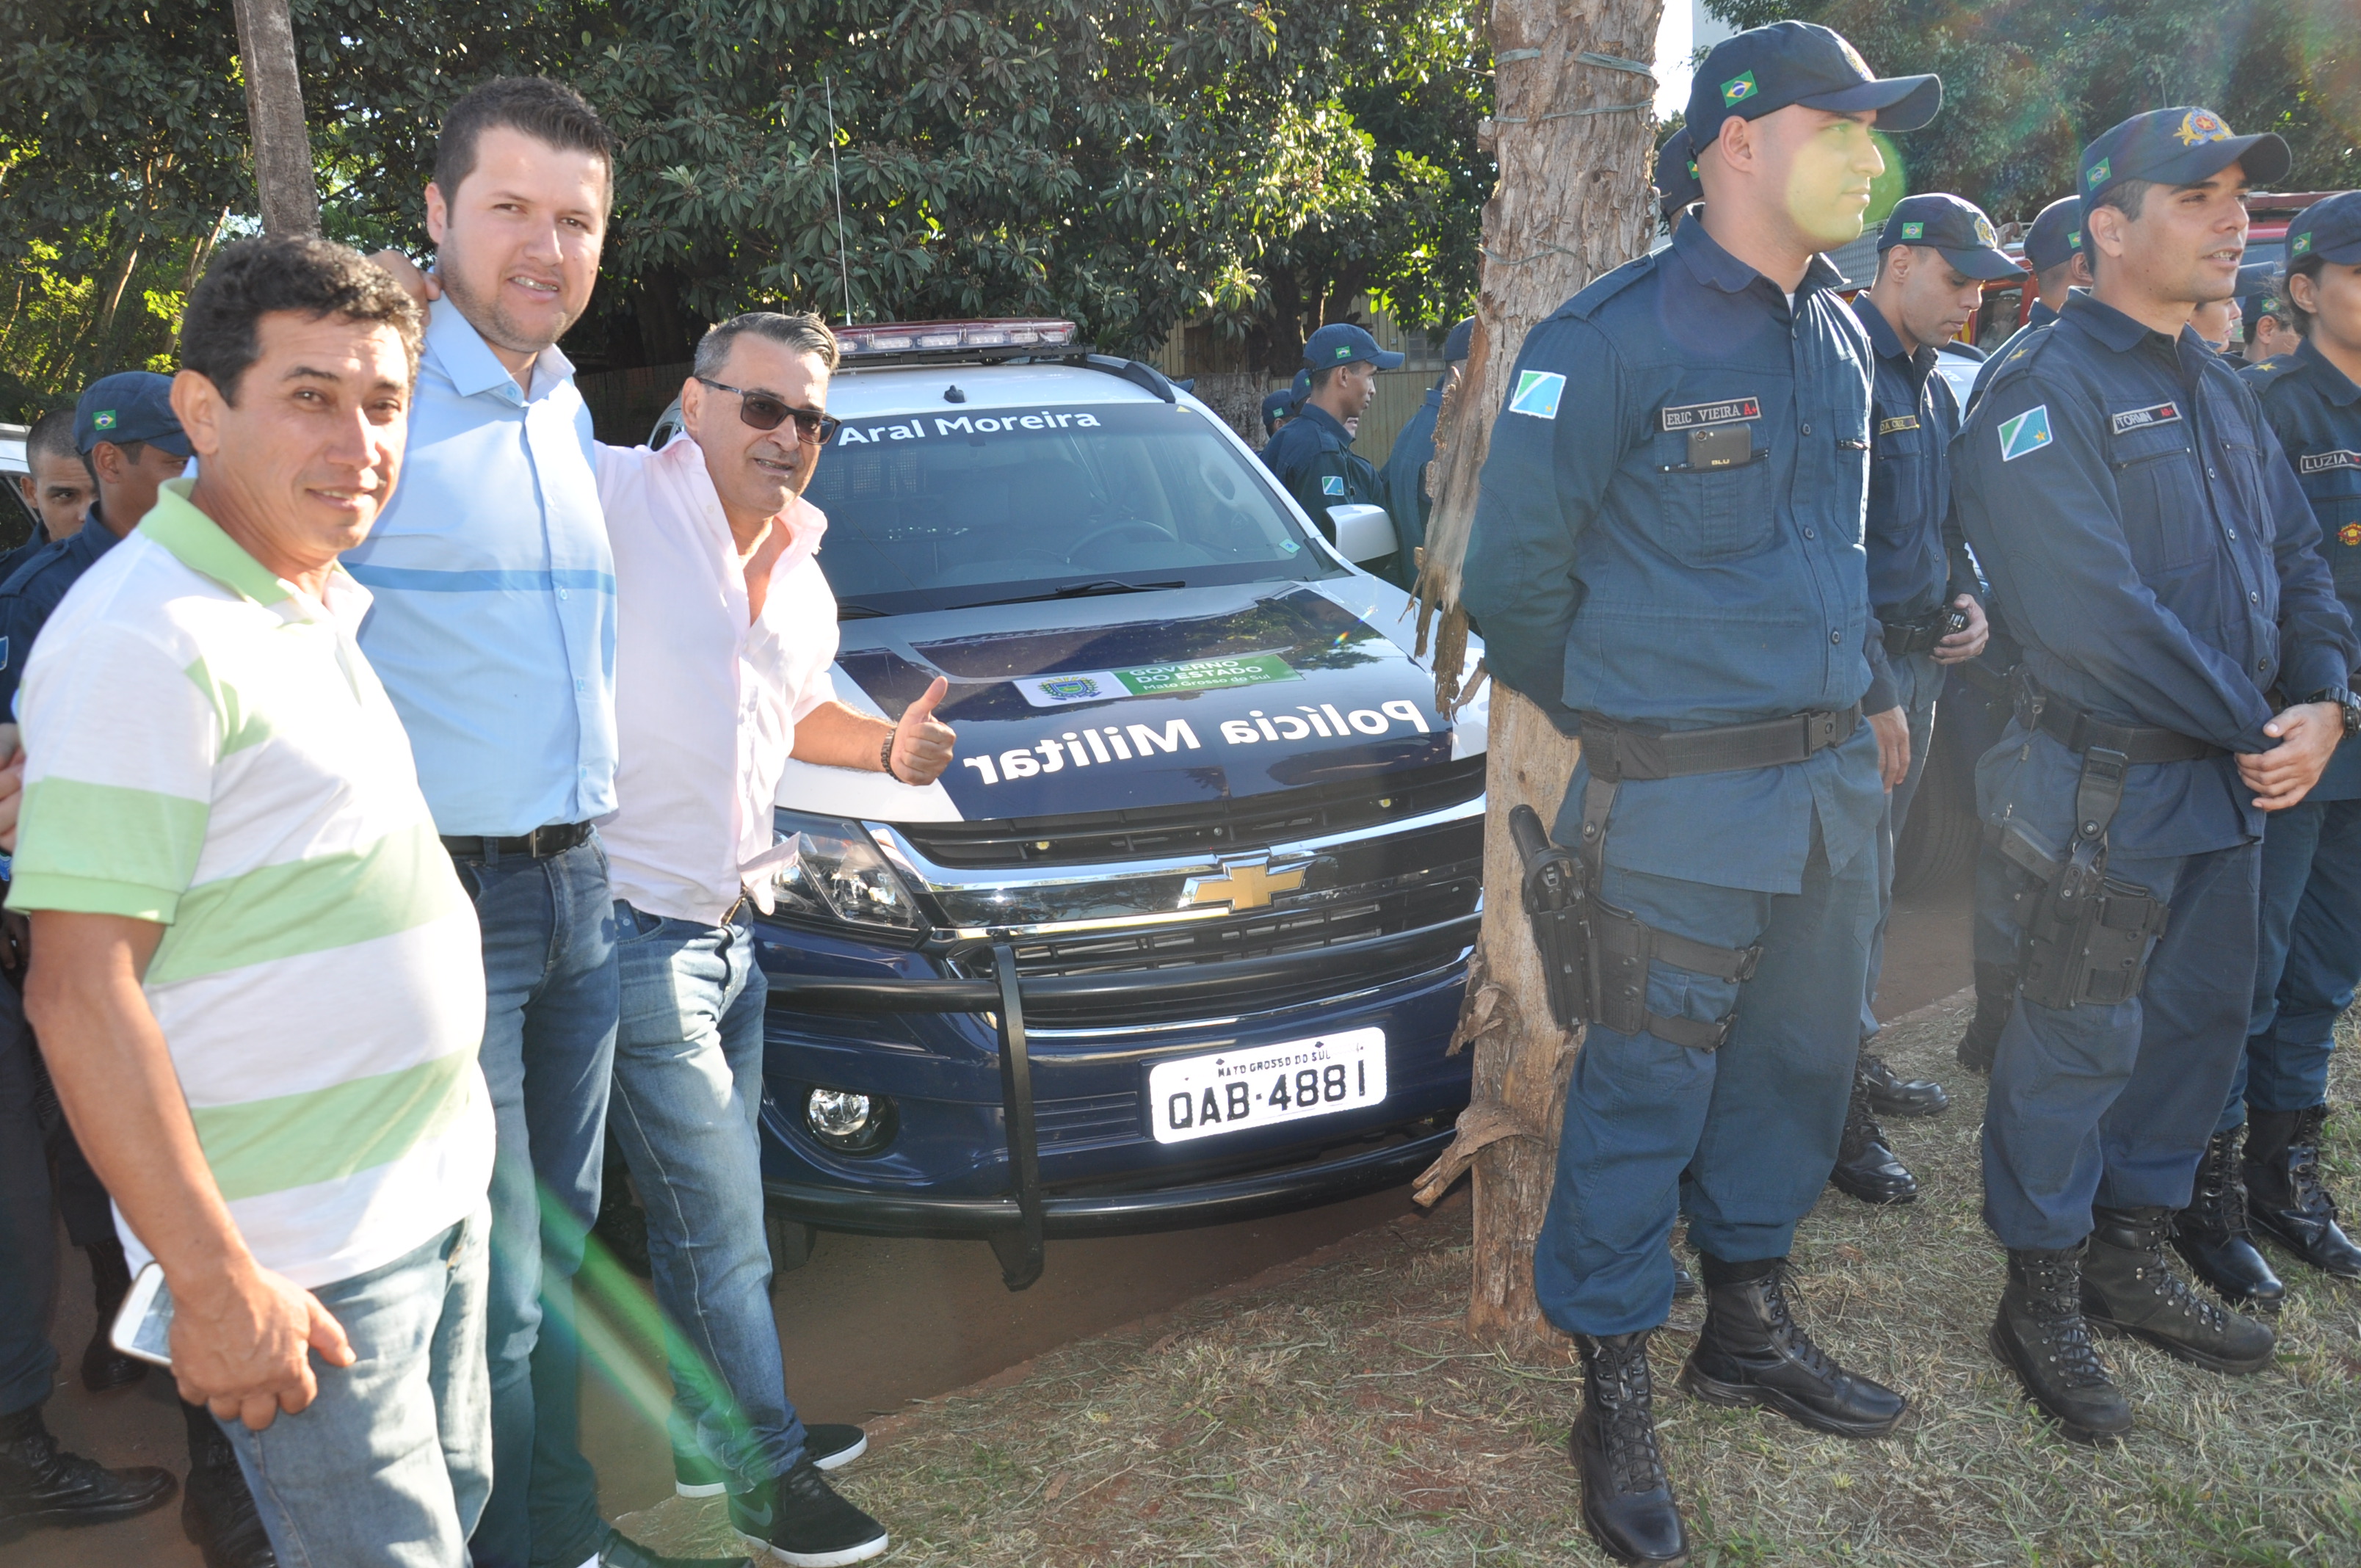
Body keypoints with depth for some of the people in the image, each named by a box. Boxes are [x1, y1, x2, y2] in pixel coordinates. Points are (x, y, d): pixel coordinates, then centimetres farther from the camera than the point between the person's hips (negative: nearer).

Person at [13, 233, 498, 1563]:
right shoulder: (148, 641, -19)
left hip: (437, 1192, 9)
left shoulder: (323, 608, 10)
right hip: (301, 1256, -9)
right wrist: (214, 1281, -22)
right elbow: (79, 994, -22)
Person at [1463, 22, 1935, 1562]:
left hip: (1834, 775, 8)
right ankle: (1617, 1399, 17)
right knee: (1646, 1090, 1)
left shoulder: (1838, 335, 10)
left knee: (1803, 1057, 18)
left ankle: (1751, 1323, 37)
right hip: (1687, 797, -7)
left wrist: (1875, 689, 18)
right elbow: (1514, 571, -8)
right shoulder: (1614, 340, -13)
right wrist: (1615, 716, 4)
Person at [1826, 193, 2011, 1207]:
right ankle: (1838, 1113, -2)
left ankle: (1854, 1059, 29)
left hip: (1919, 658, 9)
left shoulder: (1932, 388, 18)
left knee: (1872, 866, 17)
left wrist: (1967, 598, 8)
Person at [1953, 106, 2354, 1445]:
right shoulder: (2046, 392, -13)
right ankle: (2043, 1302, 16)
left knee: (2202, 1021, 16)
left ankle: (2134, 1260, 32)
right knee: (2078, 1042, 1)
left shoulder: (2222, 393, 15)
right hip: (2108, 788, -9)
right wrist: (2251, 726, -17)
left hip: (2232, 780, 9)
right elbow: (2090, 608, -23)